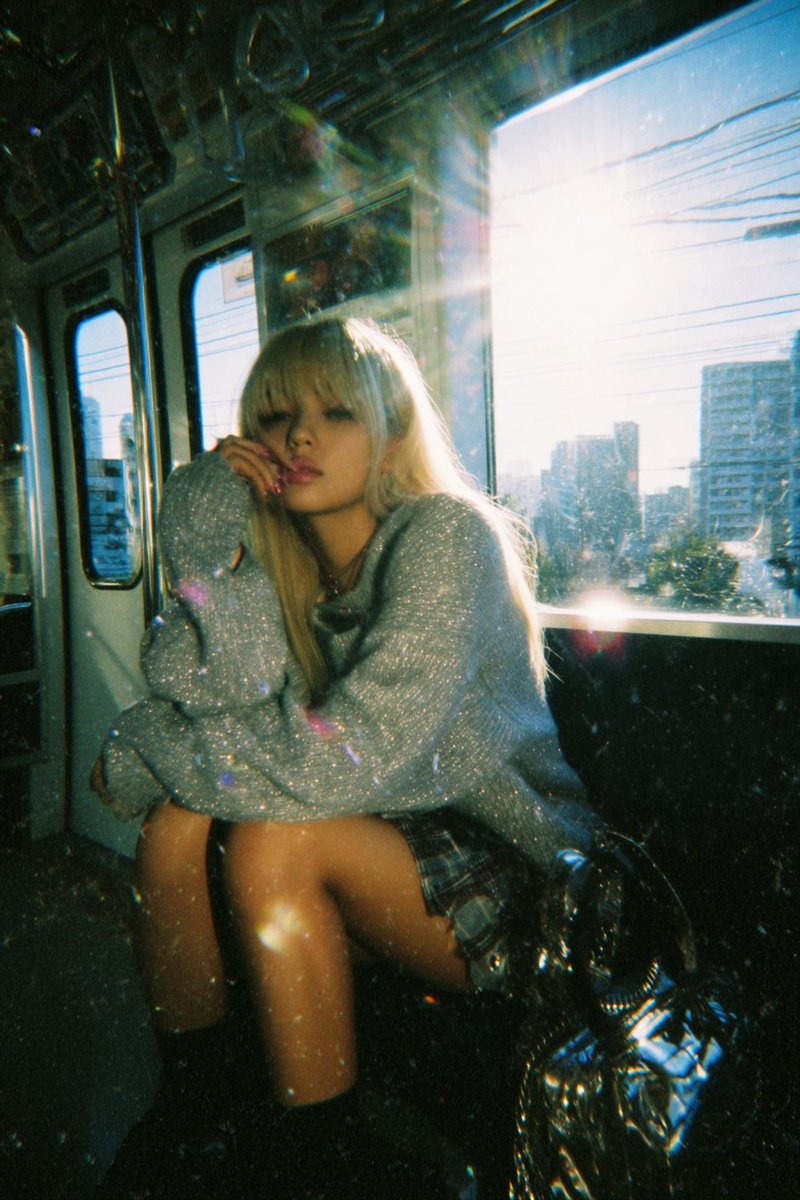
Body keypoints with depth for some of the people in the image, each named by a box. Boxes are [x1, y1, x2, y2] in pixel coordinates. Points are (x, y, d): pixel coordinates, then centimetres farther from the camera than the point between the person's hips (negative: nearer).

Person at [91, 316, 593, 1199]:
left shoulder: (445, 535, -19)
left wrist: (139, 754, -15)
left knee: (275, 839, -26)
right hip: (378, 861, 6)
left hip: (517, 892, -5)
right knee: (178, 811, -12)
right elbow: (207, 698, -11)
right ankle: (184, 1116, 8)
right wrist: (205, 549, -20)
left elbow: (356, 754, -28)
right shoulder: (278, 562, 0)